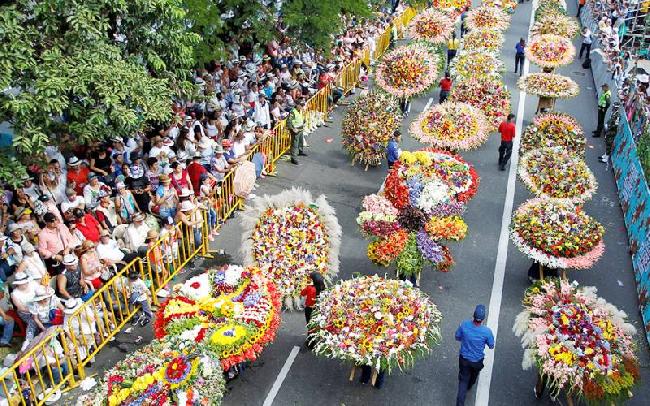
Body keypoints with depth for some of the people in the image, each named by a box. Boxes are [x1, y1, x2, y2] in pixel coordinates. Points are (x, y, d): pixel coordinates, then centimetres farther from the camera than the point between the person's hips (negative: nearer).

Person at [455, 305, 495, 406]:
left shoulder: (464, 325, -26)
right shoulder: (487, 331, -31)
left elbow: (457, 337, -8)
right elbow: (491, 346, -12)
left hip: (464, 358, 0)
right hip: (477, 361, 0)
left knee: (463, 380, 17)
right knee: (474, 375, 32)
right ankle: (469, 386, 61)